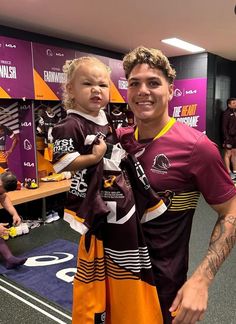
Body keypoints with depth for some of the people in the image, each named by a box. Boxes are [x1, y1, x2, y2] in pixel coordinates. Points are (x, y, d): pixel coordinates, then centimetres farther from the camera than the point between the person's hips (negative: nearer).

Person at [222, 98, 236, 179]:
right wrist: (227, 138, -18)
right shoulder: (226, 113, -9)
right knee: (228, 154, -1)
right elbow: (224, 127, -14)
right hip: (229, 136, -7)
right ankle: (229, 172, 3)